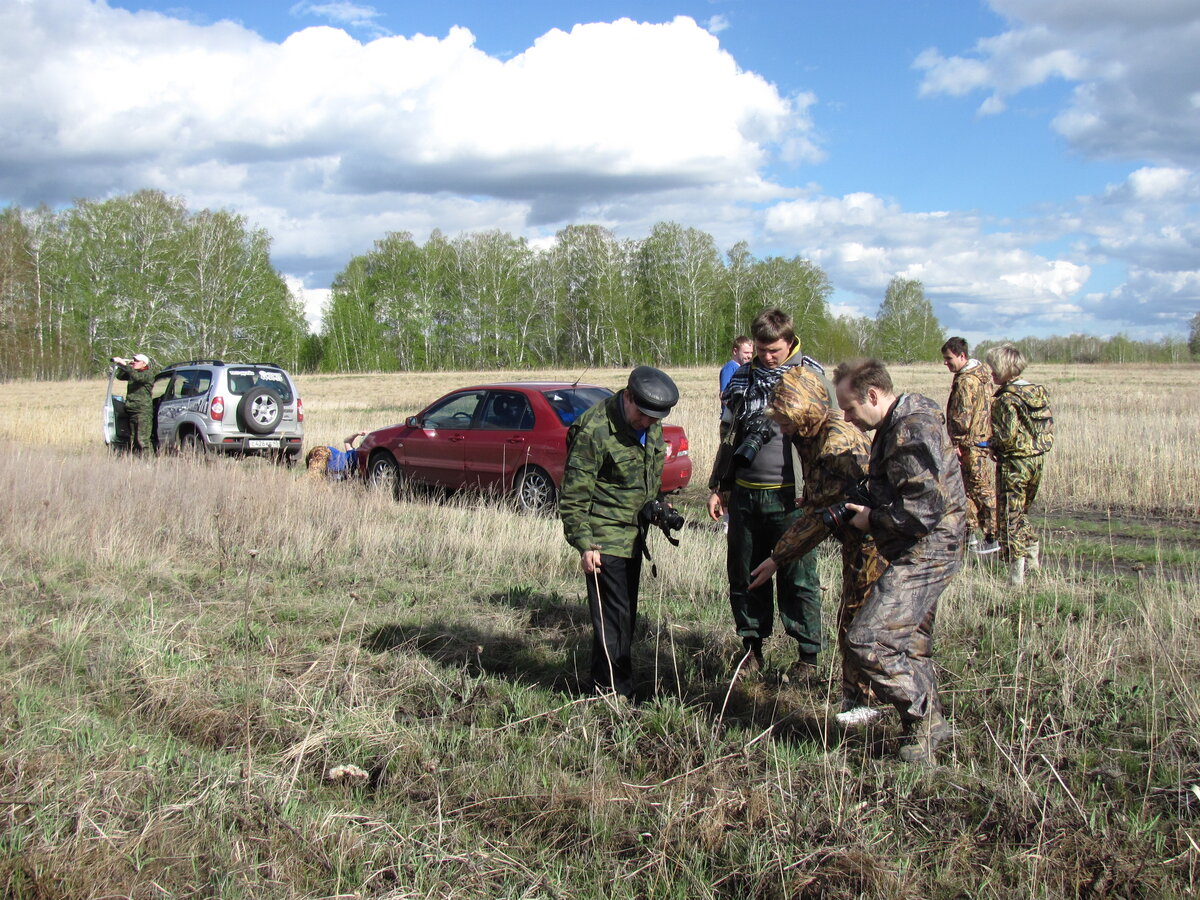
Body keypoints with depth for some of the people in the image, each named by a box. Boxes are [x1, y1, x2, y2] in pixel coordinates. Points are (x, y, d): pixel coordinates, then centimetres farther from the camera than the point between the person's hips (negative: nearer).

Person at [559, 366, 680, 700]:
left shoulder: (652, 426, 4)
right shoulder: (595, 429, -21)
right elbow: (573, 496, -17)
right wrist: (584, 544, -20)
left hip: (633, 534, 8)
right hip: (605, 540, -8)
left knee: (626, 613, 14)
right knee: (613, 616, -8)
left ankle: (606, 682, 27)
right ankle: (615, 694, 1)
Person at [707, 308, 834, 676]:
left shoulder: (811, 377, -1)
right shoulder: (742, 379, 11)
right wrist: (718, 487, 17)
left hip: (791, 496, -4)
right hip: (745, 494, 4)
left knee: (798, 577, 2)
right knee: (744, 574, 10)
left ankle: (808, 653, 14)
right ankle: (752, 647, 23)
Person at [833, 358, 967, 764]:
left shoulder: (910, 432, -22)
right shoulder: (907, 415, 11)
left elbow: (924, 509, -27)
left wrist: (872, 519, -14)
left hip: (925, 554, -11)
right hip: (923, 552, 11)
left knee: (867, 639, -15)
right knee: (911, 644, 20)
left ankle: (923, 719, -1)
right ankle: (931, 722, 33)